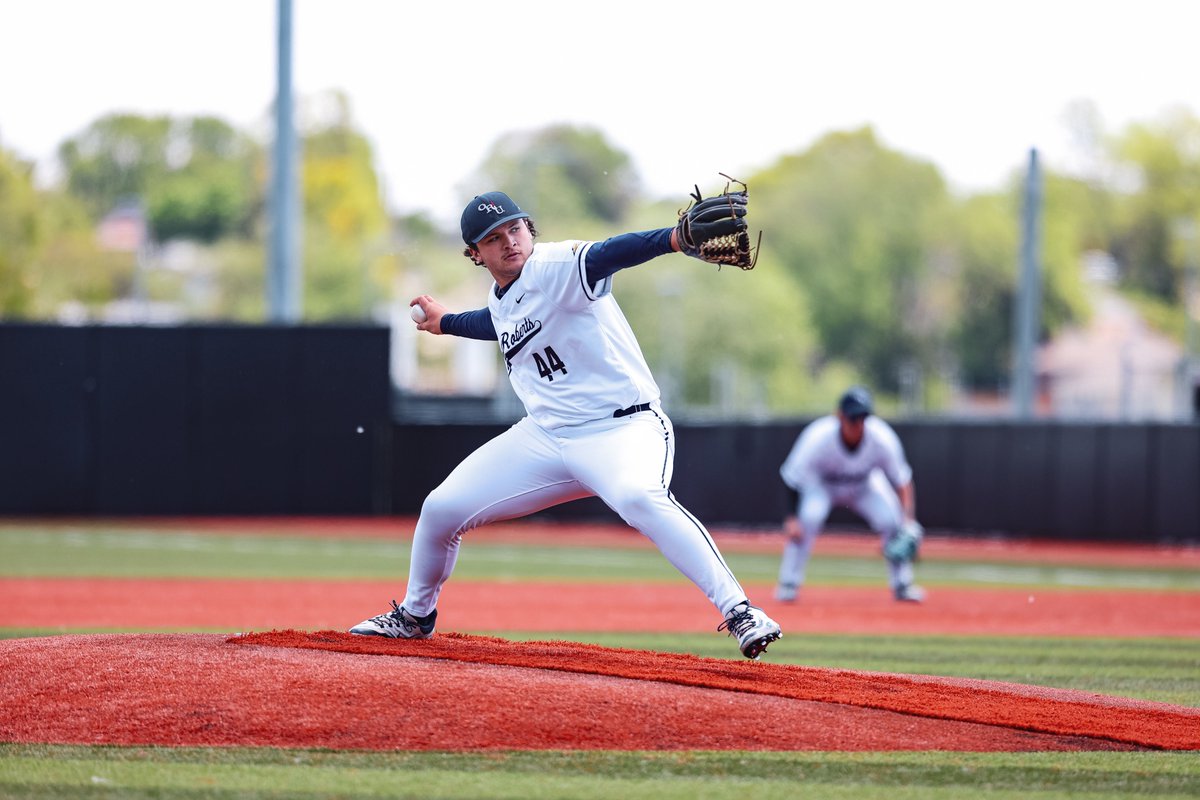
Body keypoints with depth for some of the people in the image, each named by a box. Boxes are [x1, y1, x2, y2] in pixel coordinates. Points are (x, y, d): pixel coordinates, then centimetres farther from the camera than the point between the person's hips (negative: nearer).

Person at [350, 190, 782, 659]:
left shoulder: (555, 268, -16)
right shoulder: (500, 301, 9)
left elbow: (607, 255, -38)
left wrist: (675, 238, -56)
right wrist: (445, 323, 53)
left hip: (621, 429, -8)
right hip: (544, 437, 8)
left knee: (639, 498, -40)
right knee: (441, 509, 7)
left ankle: (739, 611, -41)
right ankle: (415, 616, 34)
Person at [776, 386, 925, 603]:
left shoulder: (882, 439, -30)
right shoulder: (818, 438, -36)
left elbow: (901, 481, -21)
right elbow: (793, 478, -27)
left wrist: (908, 520, -33)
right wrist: (791, 518, -36)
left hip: (864, 487, 2)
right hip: (821, 485, -2)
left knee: (891, 520, -18)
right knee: (808, 518, -30)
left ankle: (902, 585, 4)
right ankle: (788, 584, -16)